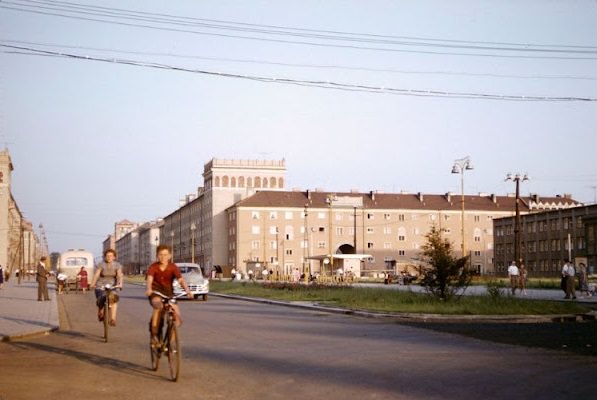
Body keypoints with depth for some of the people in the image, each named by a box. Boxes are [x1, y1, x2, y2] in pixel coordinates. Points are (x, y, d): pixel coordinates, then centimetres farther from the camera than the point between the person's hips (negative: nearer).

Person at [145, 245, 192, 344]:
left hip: (168, 292, 2)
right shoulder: (153, 267, -11)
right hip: (155, 292, -2)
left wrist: (187, 290, -41)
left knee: (178, 320, -9)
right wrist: (148, 289, -49)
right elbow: (150, 279, -28)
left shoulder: (173, 267, -10)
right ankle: (154, 334, -24)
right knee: (158, 306, -37)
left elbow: (181, 280, -23)